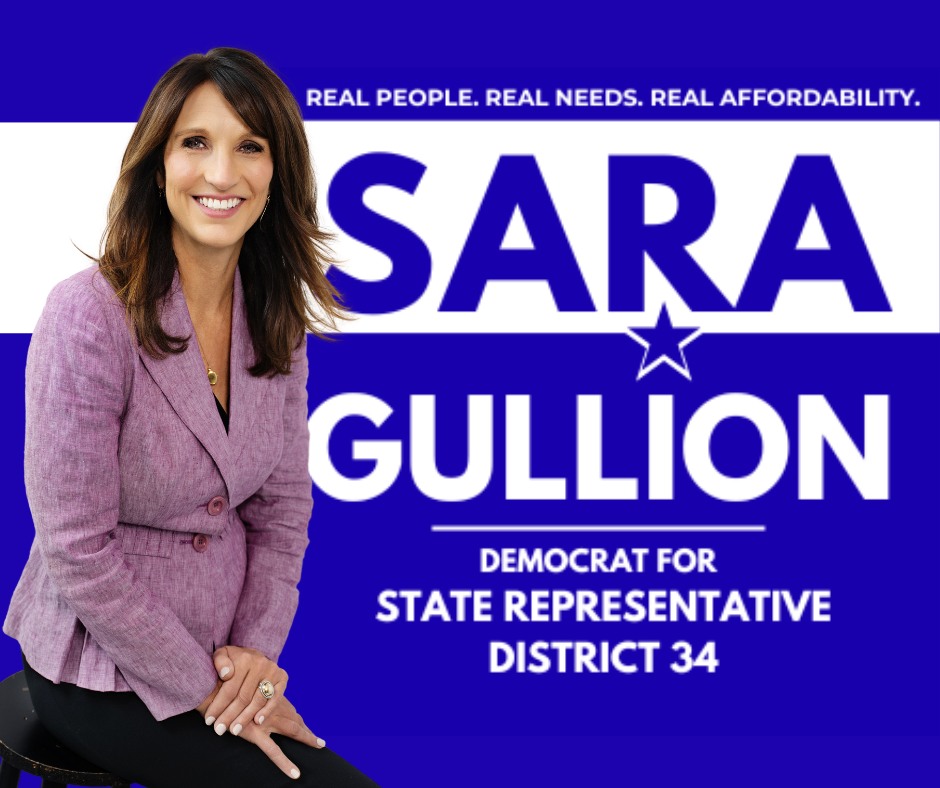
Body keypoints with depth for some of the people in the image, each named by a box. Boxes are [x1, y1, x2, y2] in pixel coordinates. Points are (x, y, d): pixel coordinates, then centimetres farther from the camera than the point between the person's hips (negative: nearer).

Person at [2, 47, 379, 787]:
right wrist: (204, 691, -14)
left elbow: (282, 505, 8)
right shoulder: (90, 315, -20)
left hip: (218, 658, 6)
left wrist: (258, 649, -7)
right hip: (100, 675, -6)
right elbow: (78, 554, -19)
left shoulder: (276, 319, 0)